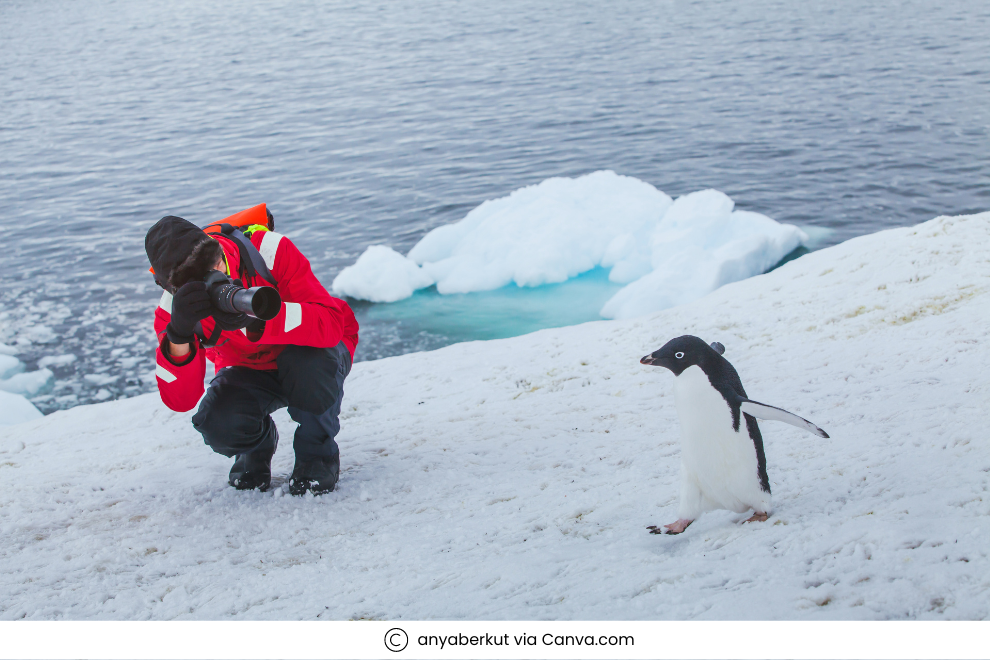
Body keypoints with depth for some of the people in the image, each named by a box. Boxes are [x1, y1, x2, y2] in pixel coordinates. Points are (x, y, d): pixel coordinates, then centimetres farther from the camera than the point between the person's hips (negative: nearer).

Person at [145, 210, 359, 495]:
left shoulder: (272, 251, -30)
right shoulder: (174, 307, -21)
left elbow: (332, 322, -39)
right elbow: (179, 400, -27)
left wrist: (256, 316, -52)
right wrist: (179, 334, -44)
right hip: (248, 372, 2)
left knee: (308, 364, -38)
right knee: (218, 424, -29)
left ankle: (318, 454, -7)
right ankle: (258, 445, 10)